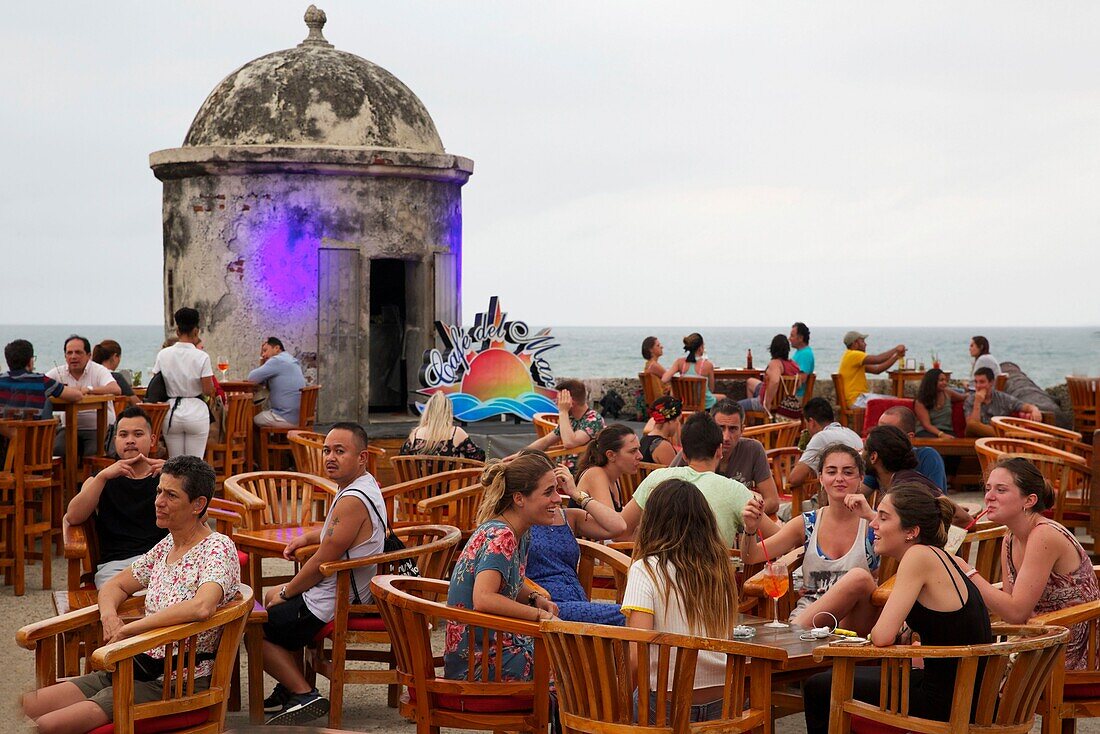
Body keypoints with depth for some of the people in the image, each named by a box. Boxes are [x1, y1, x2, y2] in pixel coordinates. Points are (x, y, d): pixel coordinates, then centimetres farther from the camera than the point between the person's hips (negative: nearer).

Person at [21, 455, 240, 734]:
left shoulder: (218, 549, -13)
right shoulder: (166, 546, 14)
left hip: (178, 683, -8)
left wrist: (128, 630, -23)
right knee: (24, 708, -3)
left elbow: (201, 607, -32)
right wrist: (109, 616, -3)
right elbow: (114, 586, 23)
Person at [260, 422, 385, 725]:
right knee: (269, 598, 29)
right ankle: (289, 688, 27)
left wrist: (285, 593, -8)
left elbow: (323, 562, -23)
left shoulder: (353, 501, -27)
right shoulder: (363, 485, 7)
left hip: (329, 604, -11)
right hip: (346, 594, 11)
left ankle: (305, 695, -2)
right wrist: (307, 537, 11)